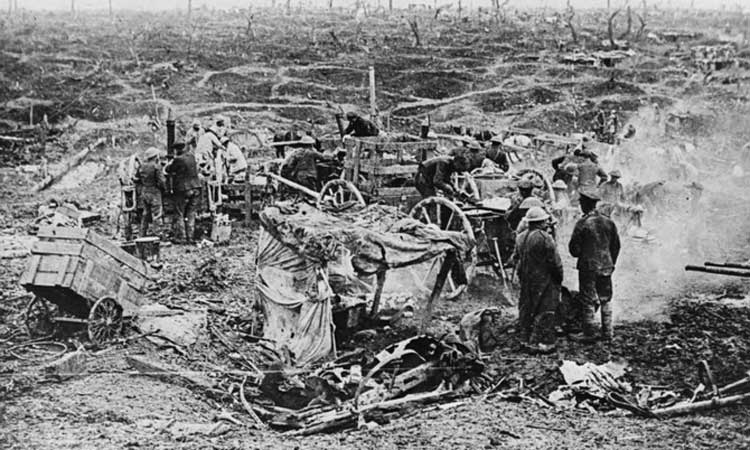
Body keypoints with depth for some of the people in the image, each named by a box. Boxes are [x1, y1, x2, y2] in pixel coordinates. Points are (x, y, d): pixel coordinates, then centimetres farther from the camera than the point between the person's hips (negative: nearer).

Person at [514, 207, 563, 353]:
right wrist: (559, 278, -2)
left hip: (525, 280, 7)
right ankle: (540, 343, -3)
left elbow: (516, 259, 13)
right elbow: (554, 261, -14)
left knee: (526, 310, 14)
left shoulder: (520, 238, 6)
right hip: (544, 280, -7)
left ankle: (526, 340, 21)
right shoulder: (545, 238, -16)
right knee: (544, 312, -2)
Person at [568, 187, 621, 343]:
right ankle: (607, 333, 18)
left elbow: (574, 249, -11)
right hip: (606, 266, 5)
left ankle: (589, 334, 8)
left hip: (588, 267, -5)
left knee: (588, 301, 4)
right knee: (606, 299, 14)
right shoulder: (608, 222, 1)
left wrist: (578, 254, 10)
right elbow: (616, 246, 10)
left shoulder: (582, 223, -16)